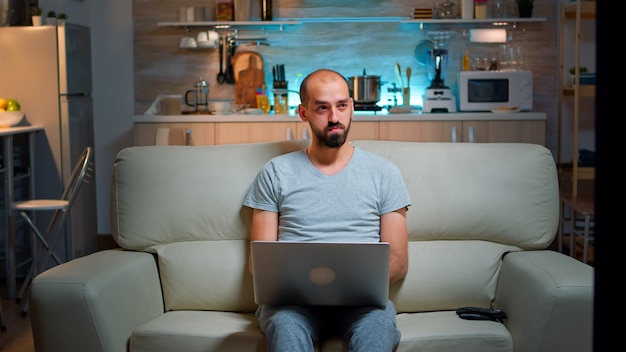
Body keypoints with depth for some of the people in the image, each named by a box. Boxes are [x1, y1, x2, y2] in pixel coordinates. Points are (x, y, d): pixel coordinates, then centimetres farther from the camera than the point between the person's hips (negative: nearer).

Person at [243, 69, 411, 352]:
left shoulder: (383, 172, 13)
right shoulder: (276, 173, 13)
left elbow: (398, 261, 10)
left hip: (361, 299, 1)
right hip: (294, 298, 0)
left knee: (379, 322, -36)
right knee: (285, 324, -36)